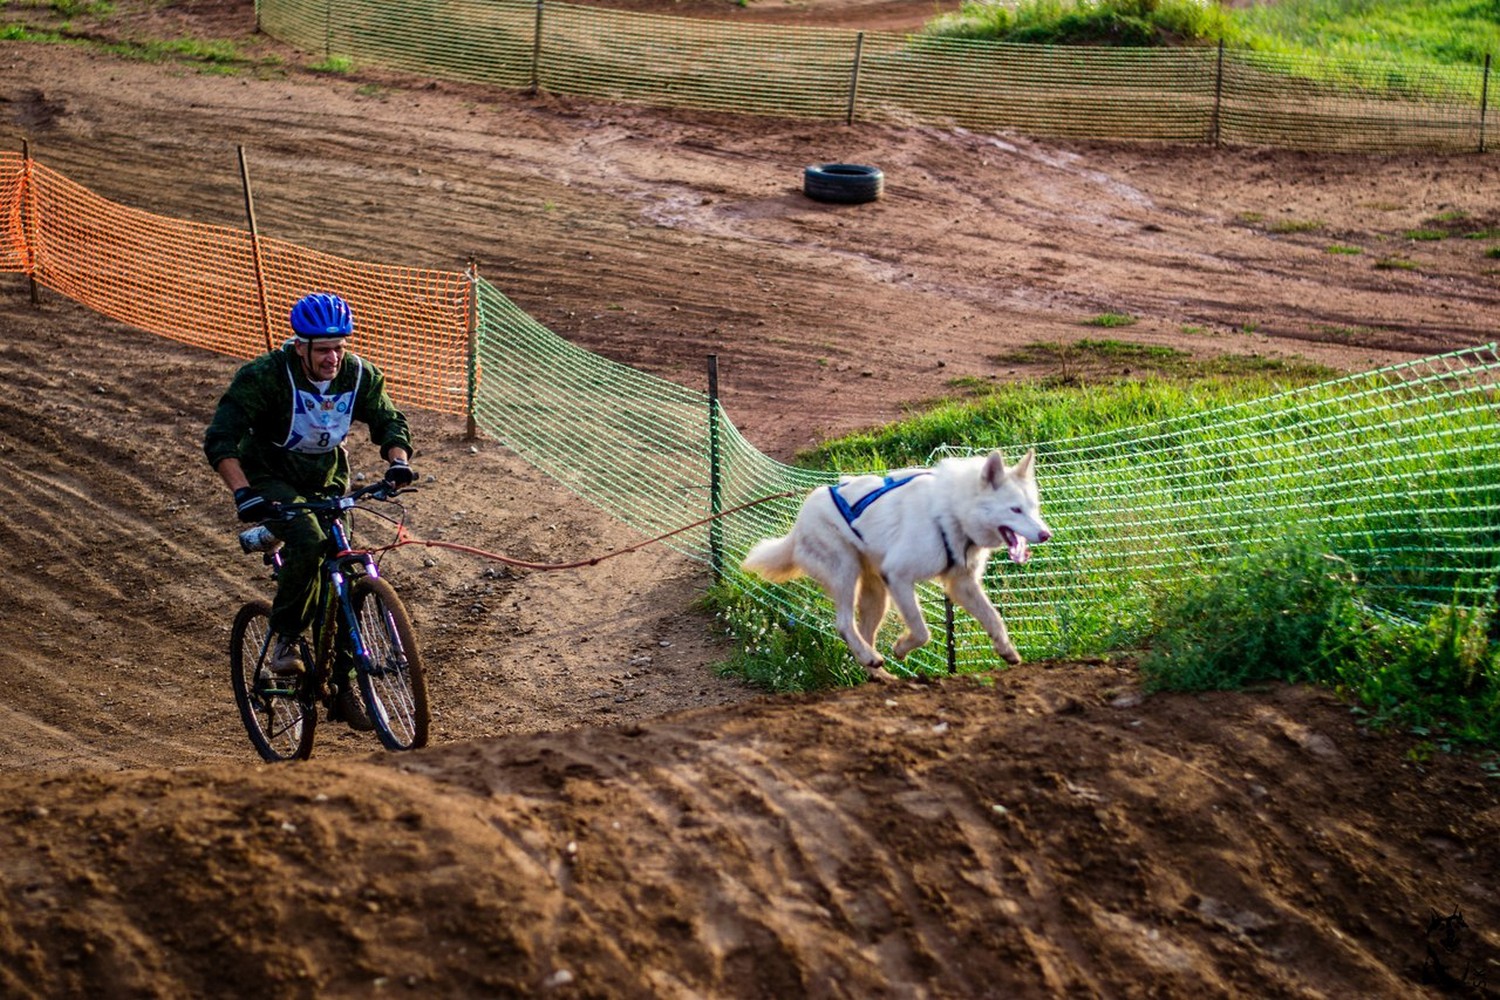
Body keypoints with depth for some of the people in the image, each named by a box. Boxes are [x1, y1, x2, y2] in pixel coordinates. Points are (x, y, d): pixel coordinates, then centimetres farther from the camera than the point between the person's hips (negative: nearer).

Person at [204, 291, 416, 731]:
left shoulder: (359, 376, -11)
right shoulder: (266, 376, -24)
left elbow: (389, 422, -1)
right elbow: (221, 438, -27)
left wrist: (398, 462, -23)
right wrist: (242, 492, -41)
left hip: (325, 481, 5)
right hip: (270, 479, -5)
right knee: (307, 540, -33)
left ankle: (342, 682, 11)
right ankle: (285, 639, -17)